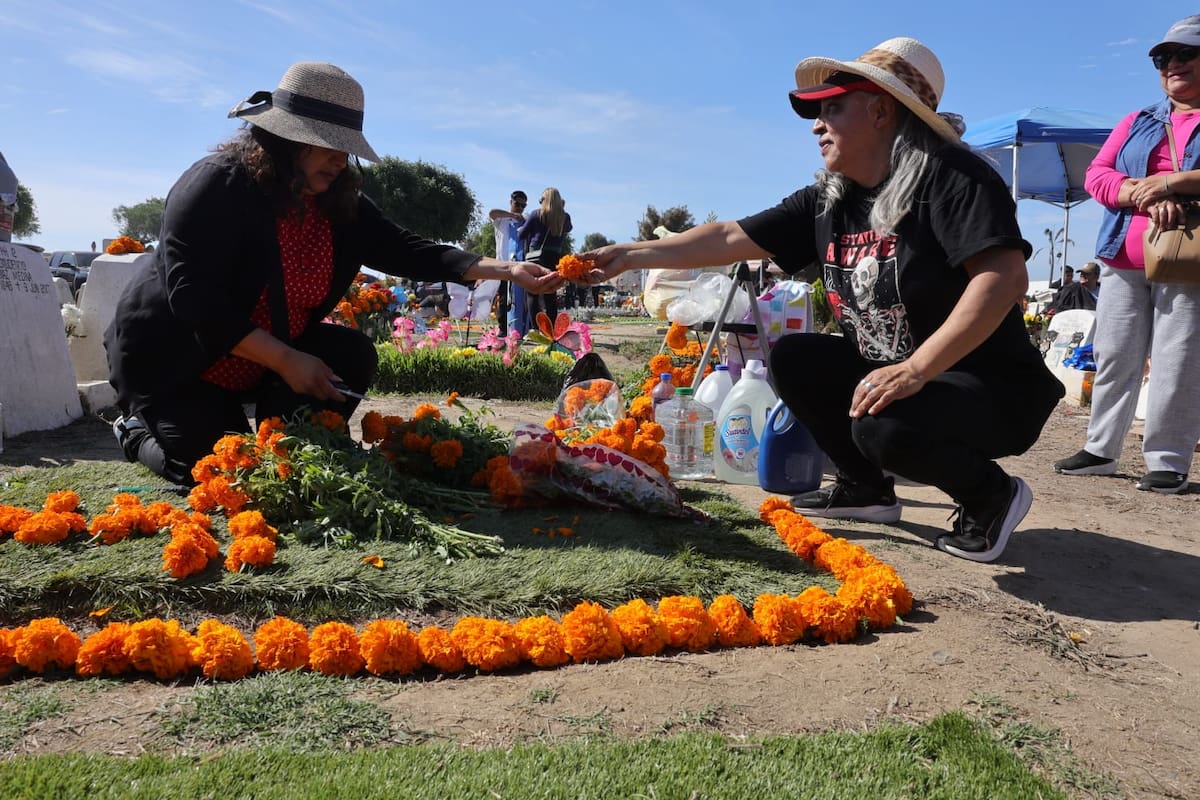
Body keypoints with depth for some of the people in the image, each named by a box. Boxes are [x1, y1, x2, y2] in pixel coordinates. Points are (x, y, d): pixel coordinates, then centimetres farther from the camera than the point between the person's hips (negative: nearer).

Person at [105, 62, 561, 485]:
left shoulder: (340, 204, -6)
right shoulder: (218, 185, -25)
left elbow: (403, 250, -12)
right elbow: (193, 297, -30)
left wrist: (504, 270, -23)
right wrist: (287, 361, -34)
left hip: (264, 365, 6)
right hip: (173, 361, -6)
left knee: (352, 355, -14)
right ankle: (140, 429, 16)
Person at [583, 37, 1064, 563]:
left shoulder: (948, 174, -18)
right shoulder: (827, 201, 3)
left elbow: (1005, 277, -30)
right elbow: (731, 238, 5)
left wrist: (915, 370, -37)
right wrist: (633, 254, 3)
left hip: (992, 389, -7)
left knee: (884, 424, -33)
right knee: (793, 359, 1)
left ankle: (991, 495, -2)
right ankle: (866, 488, 15)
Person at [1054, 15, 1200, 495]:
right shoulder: (1138, 122, 18)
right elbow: (1097, 174, 5)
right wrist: (1146, 194, -12)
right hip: (1125, 261, 4)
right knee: (1114, 357, 6)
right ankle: (1100, 450, 14)